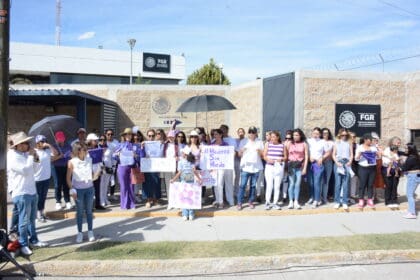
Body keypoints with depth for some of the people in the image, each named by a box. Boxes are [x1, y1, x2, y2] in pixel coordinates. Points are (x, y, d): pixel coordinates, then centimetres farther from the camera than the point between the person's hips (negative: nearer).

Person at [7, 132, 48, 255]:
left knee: (32, 219, 18)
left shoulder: (25, 154, 9)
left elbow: (33, 168, 20)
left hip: (32, 191, 8)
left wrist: (35, 158, 3)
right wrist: (31, 156, -15)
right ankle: (23, 244, 14)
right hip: (21, 193, -8)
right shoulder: (13, 157, -16)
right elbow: (26, 170, -24)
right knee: (24, 220, 1)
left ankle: (33, 240, 29)